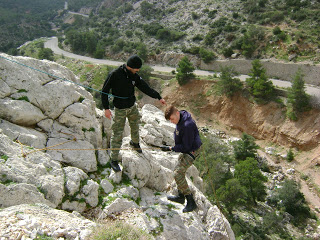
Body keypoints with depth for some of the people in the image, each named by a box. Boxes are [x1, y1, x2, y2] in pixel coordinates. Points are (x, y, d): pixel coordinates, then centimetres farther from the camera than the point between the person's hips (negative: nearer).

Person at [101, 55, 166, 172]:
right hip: (120, 109, -5)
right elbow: (105, 91, -14)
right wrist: (106, 108, -19)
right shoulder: (114, 74, -19)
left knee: (135, 126, 23)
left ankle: (135, 142, 55)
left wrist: (158, 97, 2)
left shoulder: (134, 76, -3)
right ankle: (114, 160, 8)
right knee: (117, 134, -3)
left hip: (132, 106, 6)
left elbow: (145, 88, 4)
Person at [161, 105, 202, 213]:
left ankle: (191, 202, -6)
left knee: (177, 174, -13)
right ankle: (181, 197, 33)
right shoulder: (180, 120, -1)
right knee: (180, 172, 18)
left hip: (191, 151, -10)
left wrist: (170, 148, -22)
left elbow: (186, 146, -26)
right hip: (186, 150, 10)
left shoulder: (187, 125, -32)